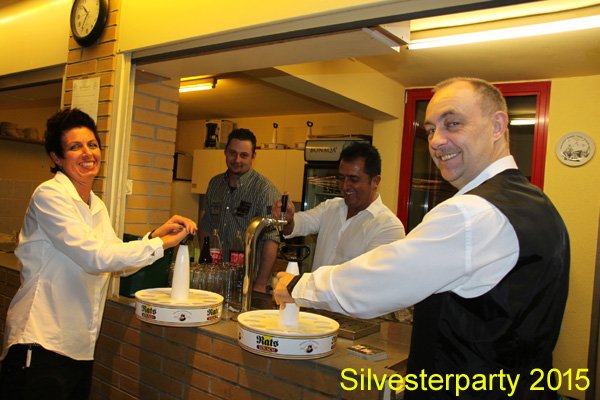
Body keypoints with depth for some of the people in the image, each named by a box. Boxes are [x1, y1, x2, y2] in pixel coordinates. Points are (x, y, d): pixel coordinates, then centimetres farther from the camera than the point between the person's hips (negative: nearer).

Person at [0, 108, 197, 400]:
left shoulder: (97, 206, 11)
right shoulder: (49, 195, -14)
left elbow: (120, 260, 11)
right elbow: (95, 256, -23)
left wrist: (157, 234, -5)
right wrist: (162, 244, -19)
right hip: (40, 345, -7)